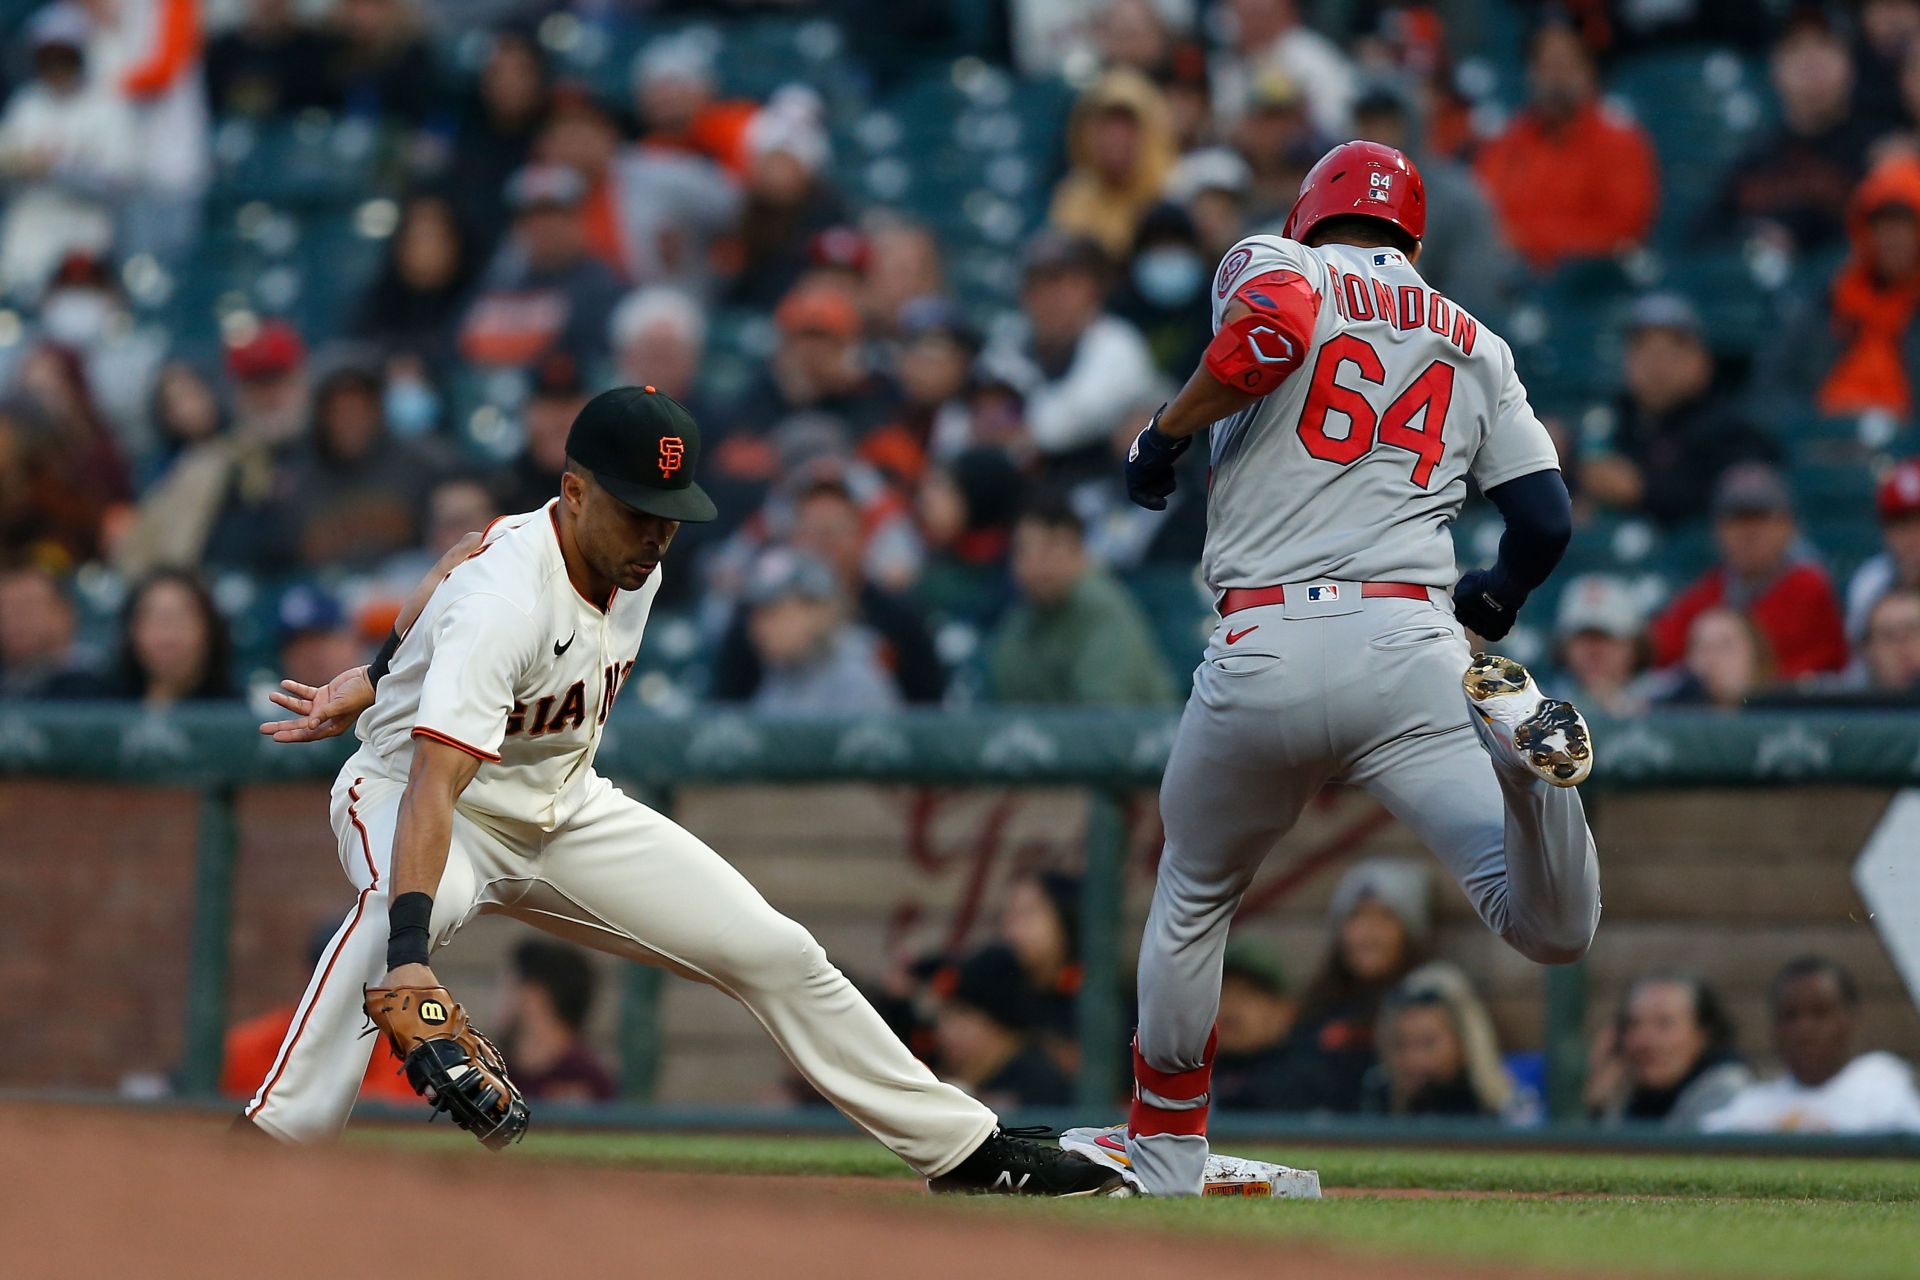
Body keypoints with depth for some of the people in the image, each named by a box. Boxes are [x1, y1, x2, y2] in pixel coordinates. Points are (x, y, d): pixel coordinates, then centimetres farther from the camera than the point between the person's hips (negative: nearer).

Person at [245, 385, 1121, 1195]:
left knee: (777, 954, 0)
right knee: (397, 908, -43)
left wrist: (372, 681, 8)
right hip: (405, 791, -7)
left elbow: (459, 567, 11)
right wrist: (408, 956, -57)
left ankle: (963, 1150, 11)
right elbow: (433, 788, -45)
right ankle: (273, 1145, -48)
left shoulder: (636, 569, -8)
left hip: (563, 811, 7)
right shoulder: (505, 602, -34)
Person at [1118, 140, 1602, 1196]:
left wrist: (1164, 435, 1)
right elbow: (1547, 520, 14)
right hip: (1412, 649, 1)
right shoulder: (1475, 346, 22)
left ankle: (1163, 1166, 28)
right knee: (1552, 930, -7)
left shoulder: (1269, 265, 13)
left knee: (1194, 894, 24)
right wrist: (1491, 602, 36)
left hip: (1263, 653, -1)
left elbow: (1276, 322, -13)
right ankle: (1520, 743, -35)